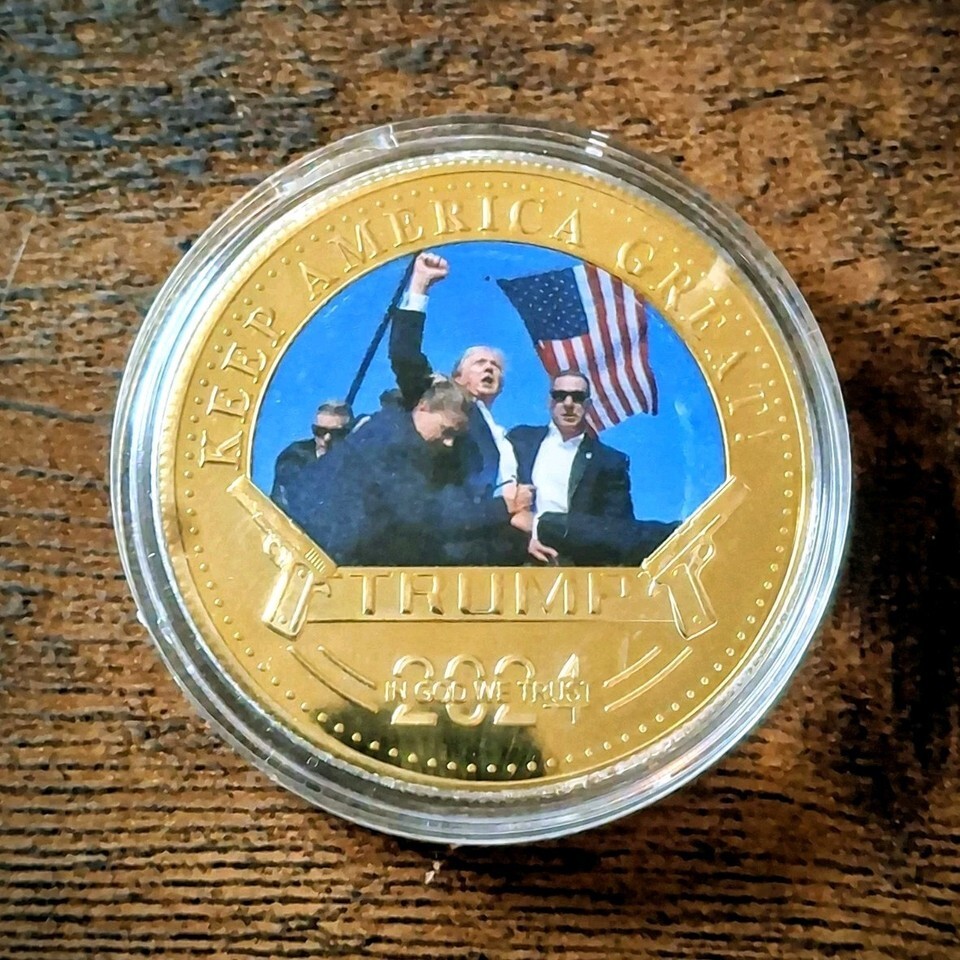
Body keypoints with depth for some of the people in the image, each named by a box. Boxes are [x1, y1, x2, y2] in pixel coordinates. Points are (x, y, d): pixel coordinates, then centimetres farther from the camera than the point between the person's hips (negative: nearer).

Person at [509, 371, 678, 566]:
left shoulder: (610, 461, 15)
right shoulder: (521, 439, 19)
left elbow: (616, 525, 5)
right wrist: (526, 532, -12)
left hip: (575, 558, 1)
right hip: (523, 554, -1)